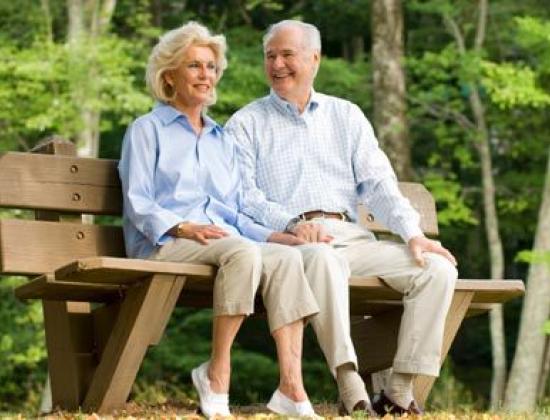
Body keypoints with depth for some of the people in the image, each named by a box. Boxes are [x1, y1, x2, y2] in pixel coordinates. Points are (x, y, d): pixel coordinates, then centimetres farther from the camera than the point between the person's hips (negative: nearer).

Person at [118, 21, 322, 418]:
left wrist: (275, 235, 4)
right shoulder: (148, 129, 10)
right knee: (243, 251, -36)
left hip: (222, 241, 5)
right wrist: (184, 227, -20)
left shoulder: (222, 141, 28)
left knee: (287, 256, -27)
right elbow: (137, 205, -2)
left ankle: (291, 386, -36)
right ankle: (218, 372, -28)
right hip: (163, 243, -5)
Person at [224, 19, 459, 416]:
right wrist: (293, 223, -20)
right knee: (324, 259, -40)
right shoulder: (246, 124, 12)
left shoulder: (347, 116, 22)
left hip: (351, 235, 4)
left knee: (438, 268, -18)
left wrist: (413, 233, -6)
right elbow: (244, 196, -1)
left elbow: (378, 183, 12)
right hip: (287, 239, -4)